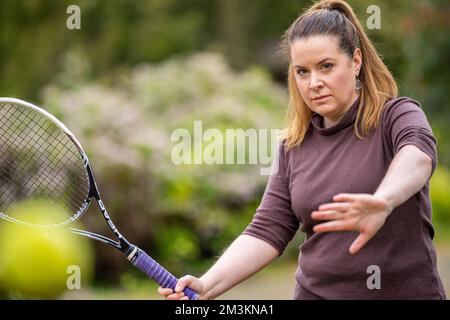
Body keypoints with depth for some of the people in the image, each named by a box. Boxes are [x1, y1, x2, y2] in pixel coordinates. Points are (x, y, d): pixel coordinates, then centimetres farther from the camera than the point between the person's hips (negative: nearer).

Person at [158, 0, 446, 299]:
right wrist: (207, 285, -17)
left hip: (405, 289, -4)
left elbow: (417, 154, -31)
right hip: (315, 291, 4)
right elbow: (268, 230, -1)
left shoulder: (397, 115, -9)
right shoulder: (294, 146, 4)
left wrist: (382, 202, -53)